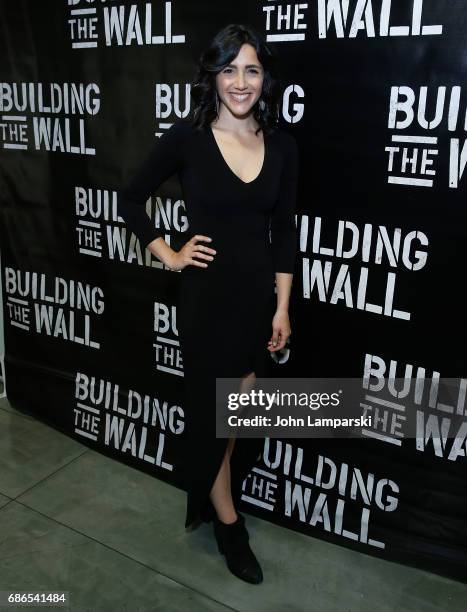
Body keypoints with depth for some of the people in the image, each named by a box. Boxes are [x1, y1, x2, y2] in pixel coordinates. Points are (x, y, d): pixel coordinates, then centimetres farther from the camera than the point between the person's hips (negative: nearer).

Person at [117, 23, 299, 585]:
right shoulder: (186, 138, -9)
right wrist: (168, 256, -4)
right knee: (212, 412, 10)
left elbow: (284, 231, 4)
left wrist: (282, 307, 2)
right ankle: (228, 524, 34)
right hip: (207, 295, -3)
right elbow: (130, 200, 3)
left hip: (260, 294, 4)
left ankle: (212, 498, 44)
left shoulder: (281, 144, 0)